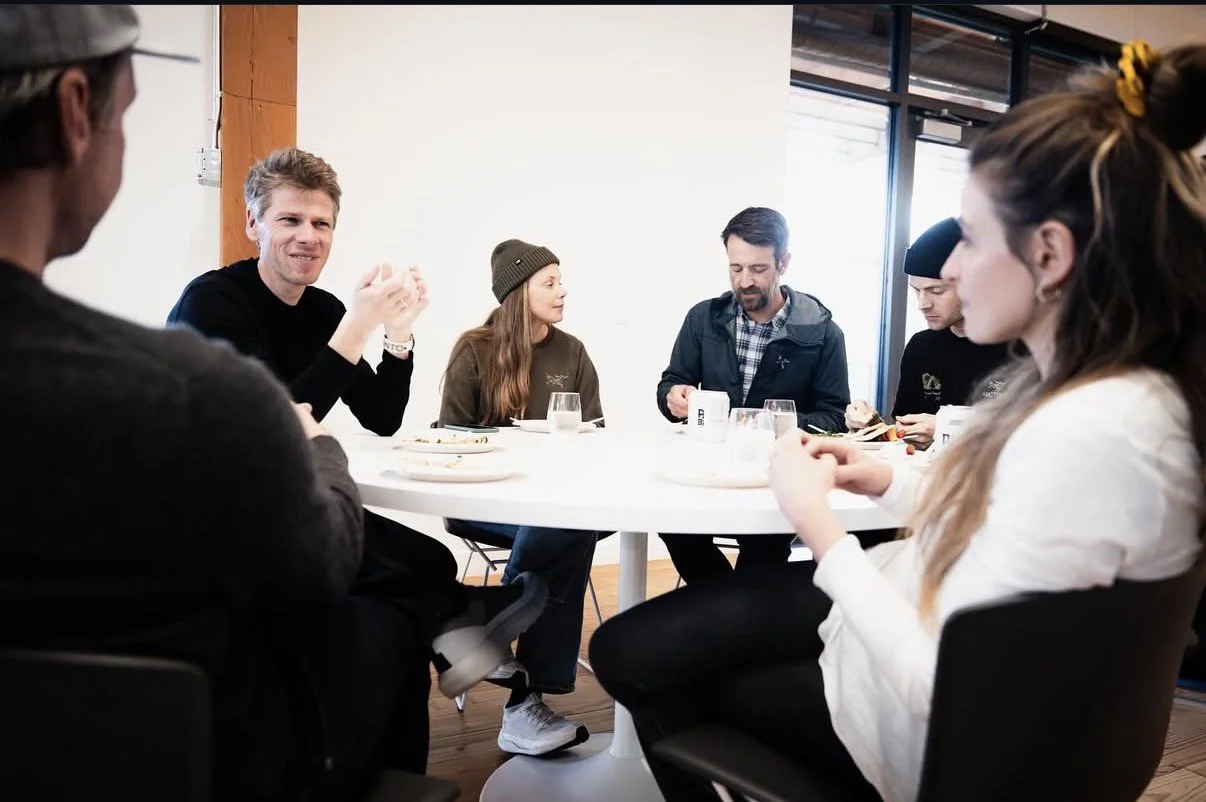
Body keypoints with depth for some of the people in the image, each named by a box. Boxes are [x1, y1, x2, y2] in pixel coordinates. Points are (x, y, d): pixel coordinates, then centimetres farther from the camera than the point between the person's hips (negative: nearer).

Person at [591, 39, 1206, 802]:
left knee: (639, 659, 11)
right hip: (914, 616, 8)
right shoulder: (1091, 389, -2)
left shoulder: (1087, 434, -33)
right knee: (627, 644, 9)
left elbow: (940, 682, -29)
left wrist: (815, 516, -21)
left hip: (938, 727, -8)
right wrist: (891, 480, 0)